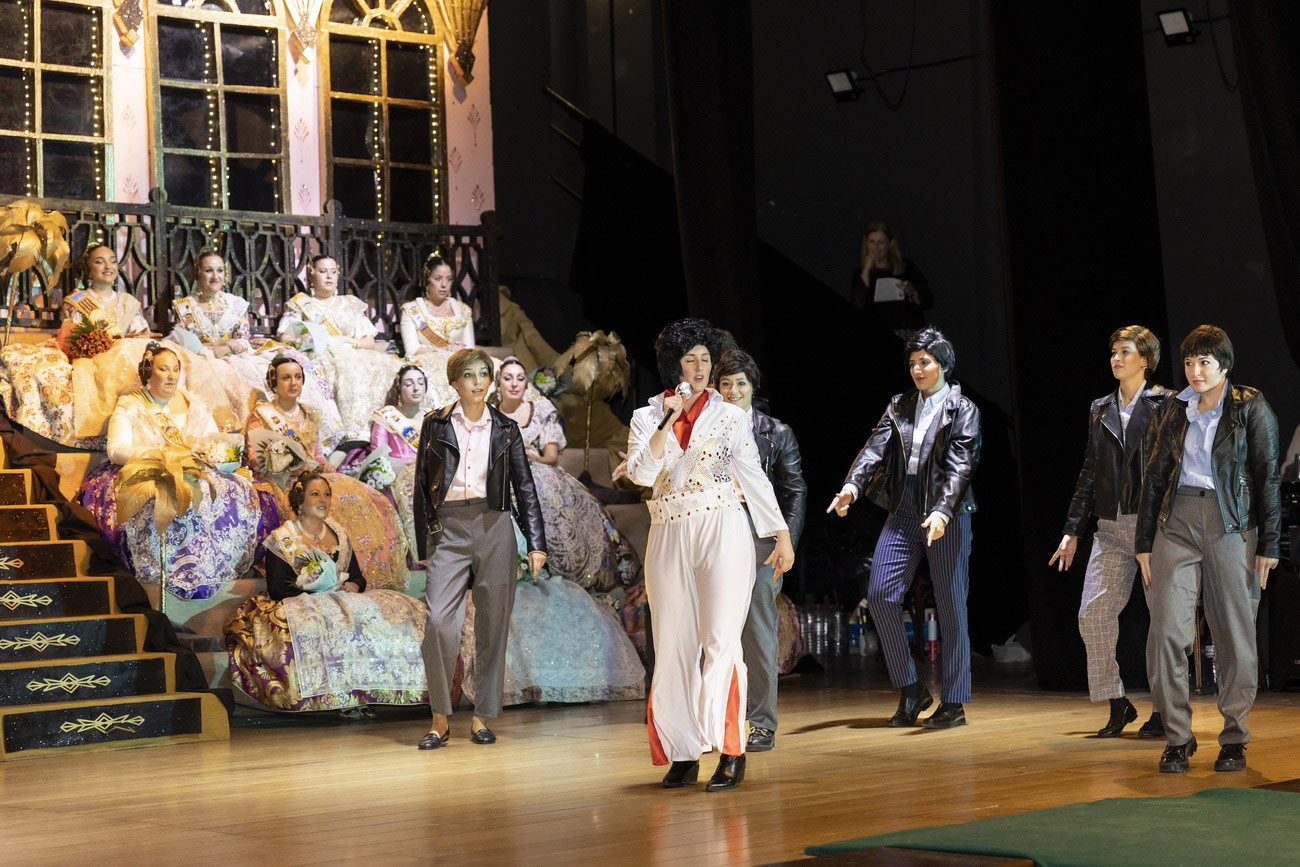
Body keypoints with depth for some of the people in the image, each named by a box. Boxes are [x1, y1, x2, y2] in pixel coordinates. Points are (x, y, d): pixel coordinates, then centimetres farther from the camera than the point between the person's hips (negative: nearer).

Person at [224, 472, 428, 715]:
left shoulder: (339, 535, 17)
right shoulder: (282, 539, 1)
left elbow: (358, 576, 19)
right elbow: (277, 588, -7)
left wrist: (354, 586, -7)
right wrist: (318, 594, -16)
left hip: (342, 600, 5)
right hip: (300, 606, -5)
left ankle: (365, 693, -29)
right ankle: (345, 697, -34)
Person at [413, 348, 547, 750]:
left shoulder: (505, 428, 10)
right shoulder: (436, 425, 8)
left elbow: (524, 486, 11)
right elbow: (422, 486, 9)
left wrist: (536, 543, 4)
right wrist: (424, 545, 5)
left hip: (494, 527, 1)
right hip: (448, 529, -1)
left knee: (492, 625, 2)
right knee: (440, 622, -15)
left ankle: (482, 717, 12)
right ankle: (440, 719, -5)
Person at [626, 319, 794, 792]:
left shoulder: (730, 416, 8)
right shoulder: (646, 418, 9)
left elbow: (754, 477, 8)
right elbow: (641, 473, -6)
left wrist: (782, 535, 5)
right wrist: (669, 420, -12)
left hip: (724, 532, -2)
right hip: (669, 538, 2)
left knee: (720, 641, -10)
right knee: (674, 645, 3)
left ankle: (731, 752, -9)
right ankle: (684, 753, 10)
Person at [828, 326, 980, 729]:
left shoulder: (962, 409, -1)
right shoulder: (899, 407, 12)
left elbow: (959, 466, -12)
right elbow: (876, 448, 0)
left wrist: (942, 512, -27)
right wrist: (852, 486, -19)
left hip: (947, 513, -4)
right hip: (904, 510, 5)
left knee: (950, 606, 0)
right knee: (880, 593, -6)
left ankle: (954, 703, 7)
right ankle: (910, 689, 6)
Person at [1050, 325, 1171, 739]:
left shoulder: (1166, 405, 0)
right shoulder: (1100, 410, 16)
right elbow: (1089, 473, 18)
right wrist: (1072, 531, 15)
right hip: (1112, 529, 5)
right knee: (1093, 614, -3)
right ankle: (1117, 704, 10)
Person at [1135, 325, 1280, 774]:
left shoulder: (1251, 408, 3)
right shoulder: (1174, 410, 13)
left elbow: (1268, 478, 1)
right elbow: (1155, 477, 15)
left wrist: (1268, 545, -4)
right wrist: (1144, 543, 11)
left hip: (1231, 524, -2)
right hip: (1177, 521, 3)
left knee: (1235, 634, 1)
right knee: (1167, 631, -7)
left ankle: (1234, 740, 11)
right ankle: (1177, 738, 0)